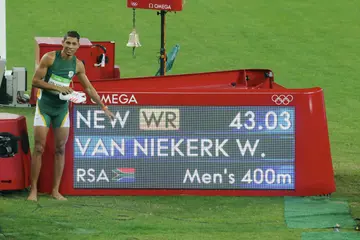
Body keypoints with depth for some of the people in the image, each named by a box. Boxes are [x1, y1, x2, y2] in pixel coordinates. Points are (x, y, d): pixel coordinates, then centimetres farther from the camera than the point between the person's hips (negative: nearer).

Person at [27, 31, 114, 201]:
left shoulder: (78, 65, 1)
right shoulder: (50, 58, -11)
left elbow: (89, 88, 13)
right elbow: (35, 81, -13)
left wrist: (103, 107, 12)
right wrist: (58, 88, -20)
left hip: (62, 109, 4)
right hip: (44, 106, -4)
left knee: (60, 149, 3)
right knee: (39, 148, -6)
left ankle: (55, 190, 8)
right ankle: (33, 190, -2)